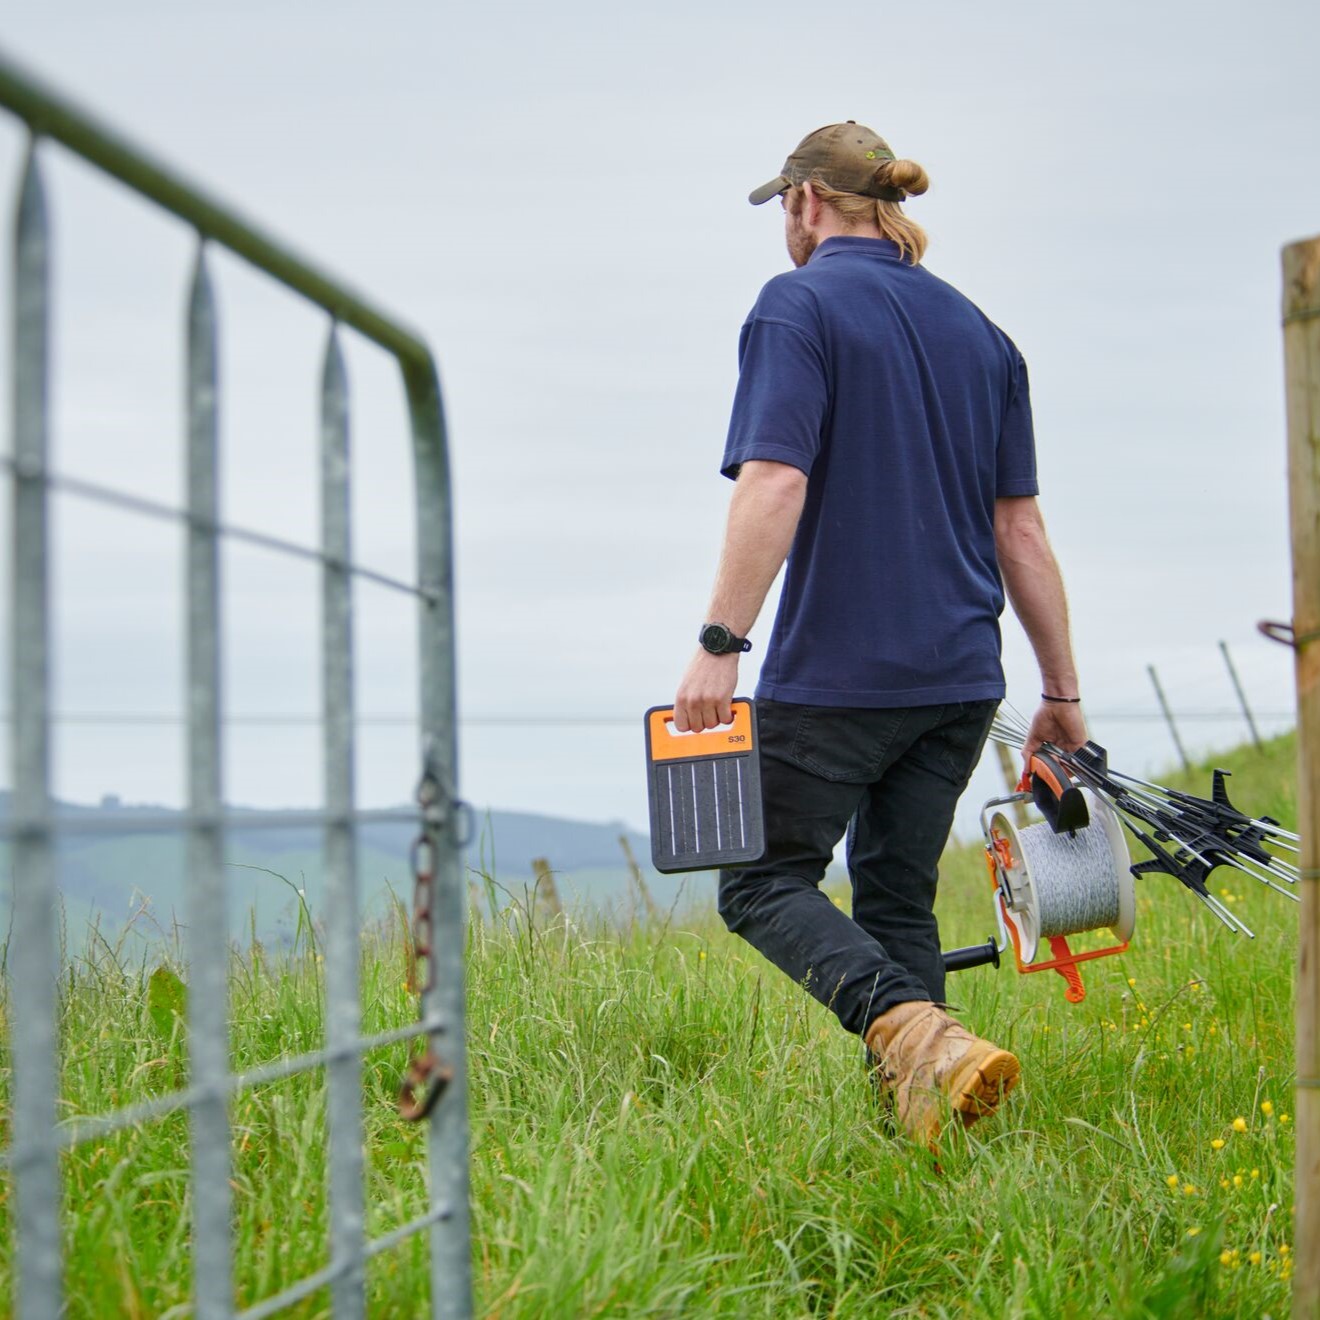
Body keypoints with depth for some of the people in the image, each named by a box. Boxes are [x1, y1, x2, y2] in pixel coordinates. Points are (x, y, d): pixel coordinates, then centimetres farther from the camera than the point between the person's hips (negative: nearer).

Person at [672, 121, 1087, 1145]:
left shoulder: (799, 306, -6)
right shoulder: (979, 331, 13)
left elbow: (773, 485, -19)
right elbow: (1020, 530, 11)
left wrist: (720, 644, -20)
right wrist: (1063, 693, 14)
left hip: (838, 669, -6)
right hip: (961, 677, 7)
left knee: (765, 879, 2)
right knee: (899, 896, 15)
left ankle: (921, 1035, -21)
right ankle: (909, 1107, 9)